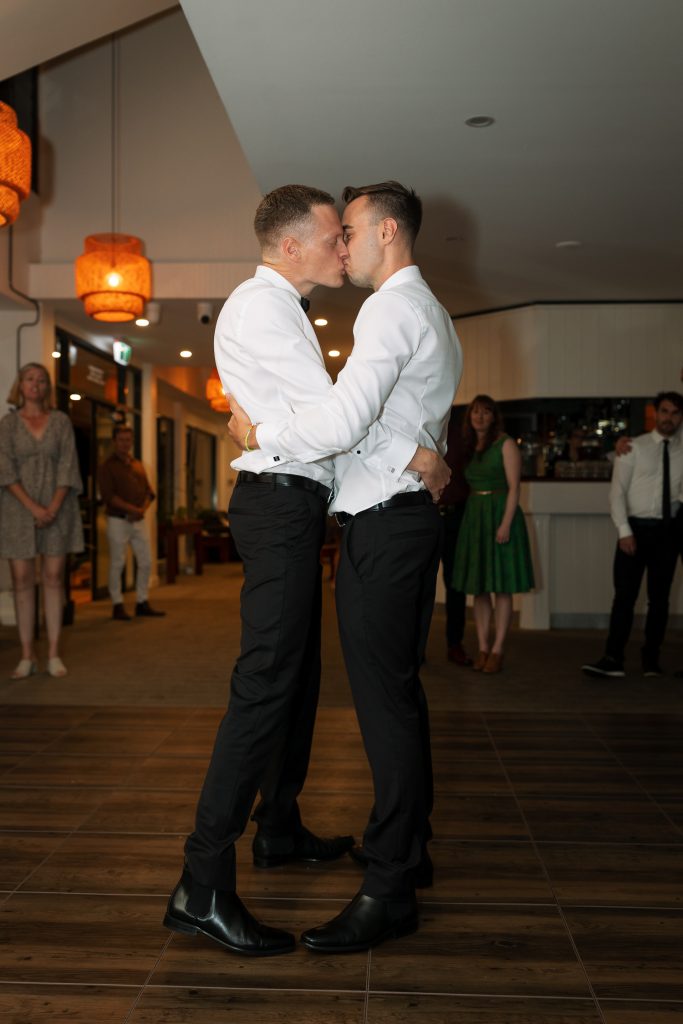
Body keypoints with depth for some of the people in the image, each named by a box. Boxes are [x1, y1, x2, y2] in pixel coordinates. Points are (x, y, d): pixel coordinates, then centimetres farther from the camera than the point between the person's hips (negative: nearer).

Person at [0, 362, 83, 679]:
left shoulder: (61, 421, 7)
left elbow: (67, 466, 0)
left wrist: (54, 507, -11)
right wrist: (32, 506, -14)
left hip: (56, 506, 0)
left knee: (53, 578, 0)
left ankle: (54, 654, 4)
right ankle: (27, 656, 4)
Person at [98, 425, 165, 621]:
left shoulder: (138, 465, 16)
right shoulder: (108, 466, -2)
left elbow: (149, 492, 13)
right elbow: (108, 495, -13)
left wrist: (143, 509, -7)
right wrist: (131, 509, -18)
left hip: (139, 520, 6)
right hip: (118, 521, -6)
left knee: (146, 562, 5)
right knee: (117, 564, -1)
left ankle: (142, 604, 16)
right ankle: (117, 606, 7)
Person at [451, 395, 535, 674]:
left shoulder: (506, 444, -4)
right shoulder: (469, 447, 13)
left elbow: (514, 487, -10)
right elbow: (469, 486, 11)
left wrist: (506, 524, -18)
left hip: (499, 515, -6)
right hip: (473, 517, 6)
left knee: (502, 587, -1)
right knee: (478, 588, 5)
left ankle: (497, 651, 3)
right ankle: (483, 649, 11)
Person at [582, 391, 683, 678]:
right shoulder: (634, 447, 1)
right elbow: (617, 491, -3)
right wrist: (624, 530, -11)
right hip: (636, 527, -2)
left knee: (659, 597, 9)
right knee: (625, 595, -4)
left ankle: (651, 658, 20)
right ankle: (613, 659, -3)